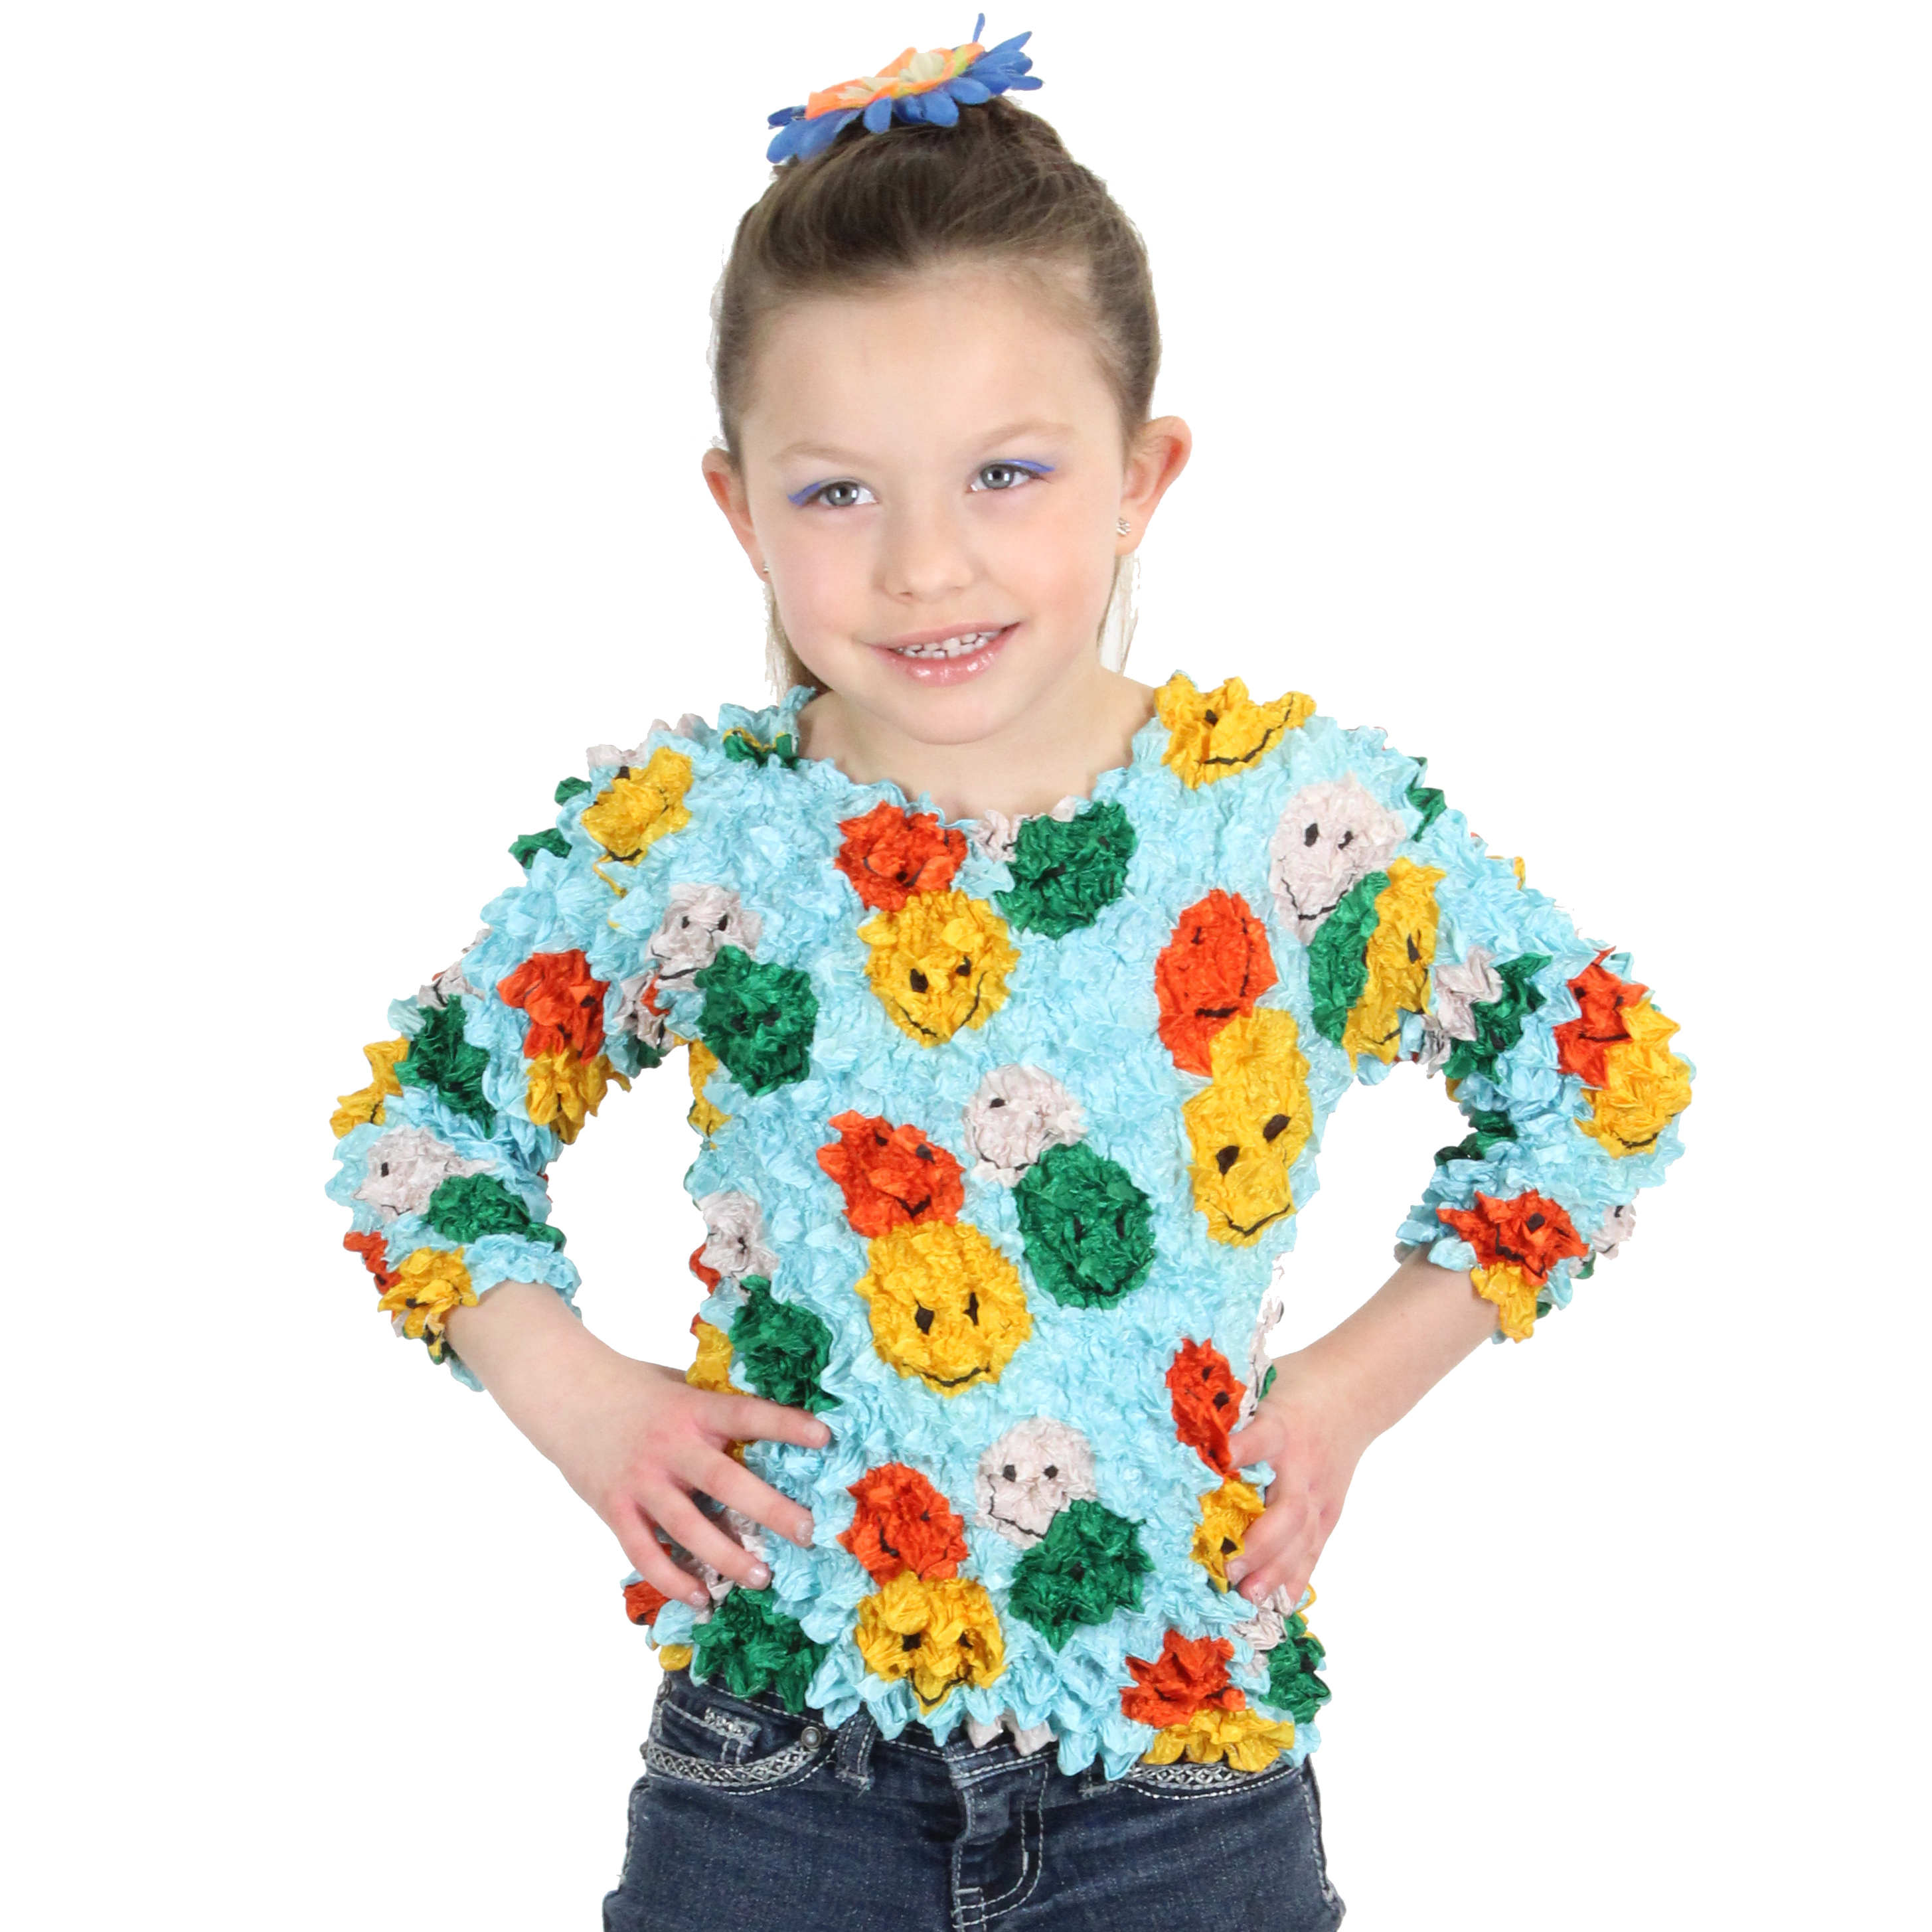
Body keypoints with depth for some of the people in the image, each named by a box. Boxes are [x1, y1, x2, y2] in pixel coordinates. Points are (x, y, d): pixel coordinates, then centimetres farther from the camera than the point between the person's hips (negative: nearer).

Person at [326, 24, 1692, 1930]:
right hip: (776, 1742, 0)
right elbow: (419, 1121, 8)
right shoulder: (669, 840, -7)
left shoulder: (1314, 819, -9)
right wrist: (574, 1393, -5)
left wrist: (1361, 1380, -1)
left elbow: (1602, 1077, 5)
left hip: (1191, 1731, 0)